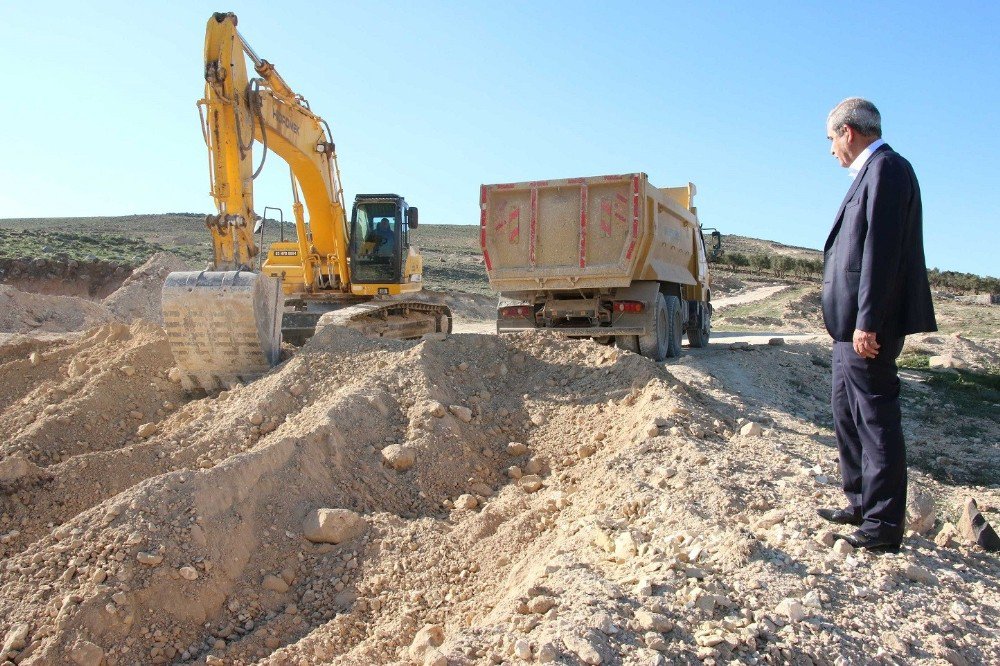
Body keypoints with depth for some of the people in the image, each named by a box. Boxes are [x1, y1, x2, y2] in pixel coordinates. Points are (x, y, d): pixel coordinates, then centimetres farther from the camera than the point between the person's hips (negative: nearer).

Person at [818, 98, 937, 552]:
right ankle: (862, 505, 29)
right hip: (853, 323, 10)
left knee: (876, 418, -4)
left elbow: (882, 250, -20)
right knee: (847, 413, 17)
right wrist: (854, 321, 17)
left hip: (869, 325, -10)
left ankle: (884, 525, 5)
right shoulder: (871, 173, 18)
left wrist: (868, 323, -23)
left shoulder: (886, 168, -12)